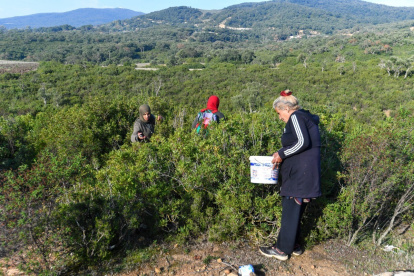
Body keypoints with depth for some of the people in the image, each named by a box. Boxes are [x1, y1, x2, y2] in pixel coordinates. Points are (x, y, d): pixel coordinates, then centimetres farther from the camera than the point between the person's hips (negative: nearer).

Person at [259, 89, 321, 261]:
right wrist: (282, 154, 14)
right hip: (304, 173, 10)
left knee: (290, 211, -2)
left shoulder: (296, 117, -8)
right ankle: (294, 245, 27)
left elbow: (302, 142, -21)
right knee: (296, 211, 16)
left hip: (300, 174, -10)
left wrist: (282, 153, -12)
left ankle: (282, 250, 8)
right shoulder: (306, 117, 20)